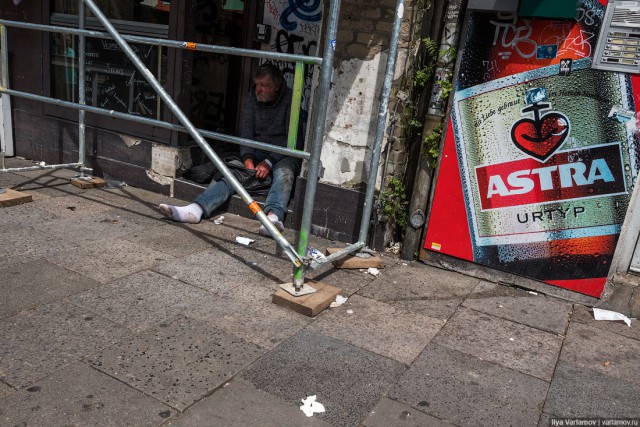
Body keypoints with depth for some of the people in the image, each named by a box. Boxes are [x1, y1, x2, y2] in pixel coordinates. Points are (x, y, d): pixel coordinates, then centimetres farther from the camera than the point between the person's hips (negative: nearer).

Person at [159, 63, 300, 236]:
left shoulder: (290, 100, -9)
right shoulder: (252, 98, 6)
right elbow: (246, 131, -3)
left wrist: (269, 162, -26)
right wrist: (248, 159, -20)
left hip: (284, 154, -4)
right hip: (257, 152, 4)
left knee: (283, 172, -39)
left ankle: (273, 216, -63)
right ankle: (196, 209, -42)